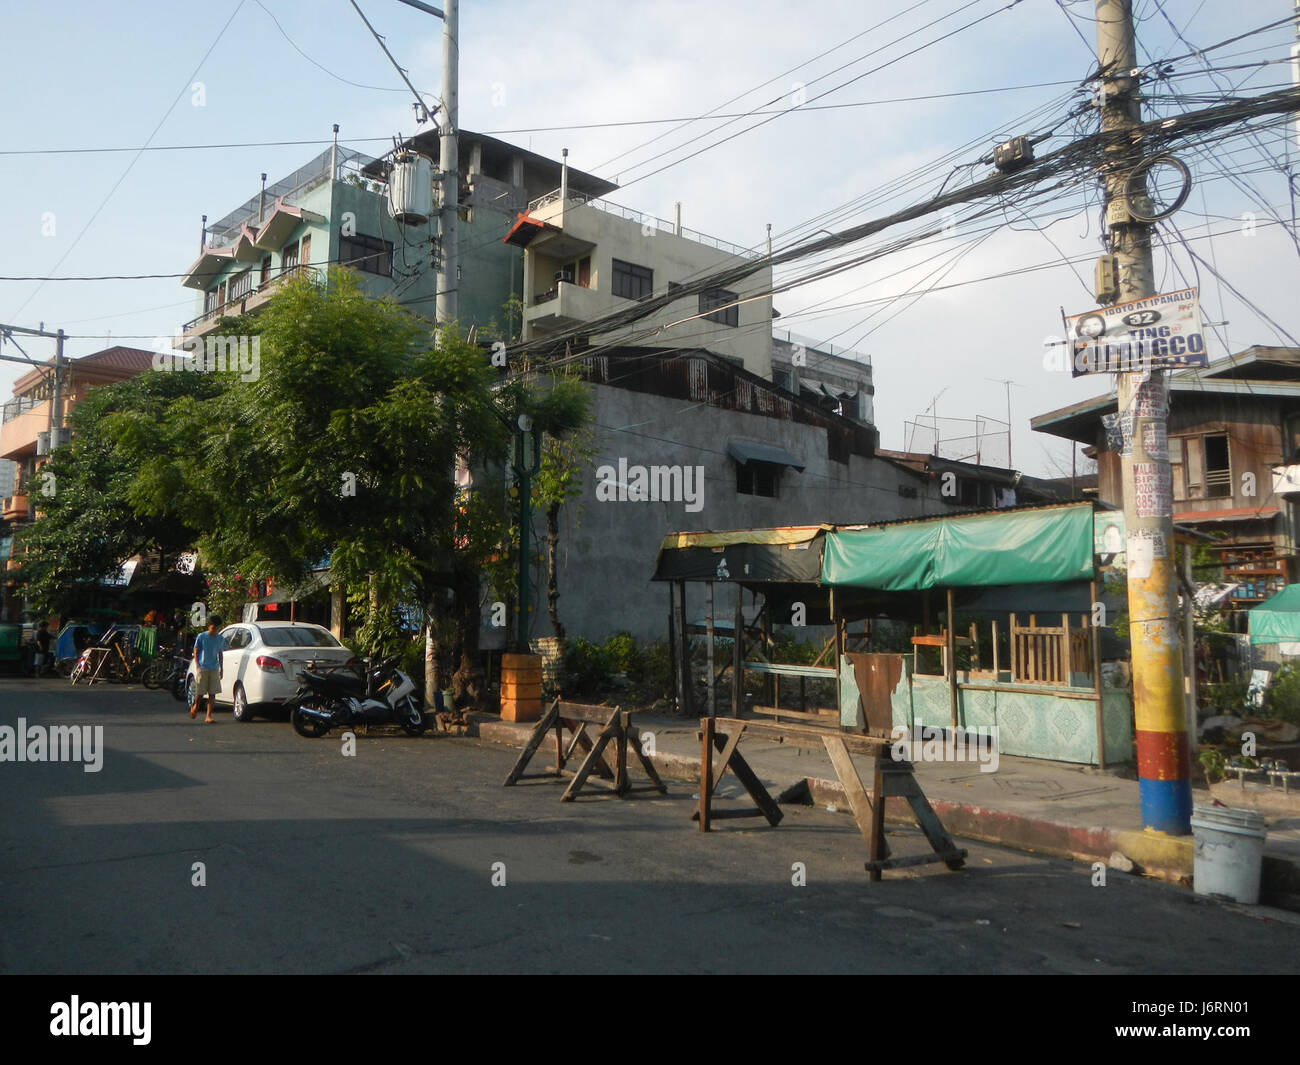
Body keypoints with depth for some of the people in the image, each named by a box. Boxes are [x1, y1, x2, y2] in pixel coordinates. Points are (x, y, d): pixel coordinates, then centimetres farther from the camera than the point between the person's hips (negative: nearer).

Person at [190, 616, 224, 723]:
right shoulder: (201, 637, -2)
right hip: (202, 668, -2)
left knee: (212, 694, -3)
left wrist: (221, 669, 12)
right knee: (200, 692, 3)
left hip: (214, 669, 2)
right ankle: (195, 707, 33)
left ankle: (208, 716, -1)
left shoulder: (220, 639, 7)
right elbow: (196, 652, 2)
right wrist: (198, 666, -7)